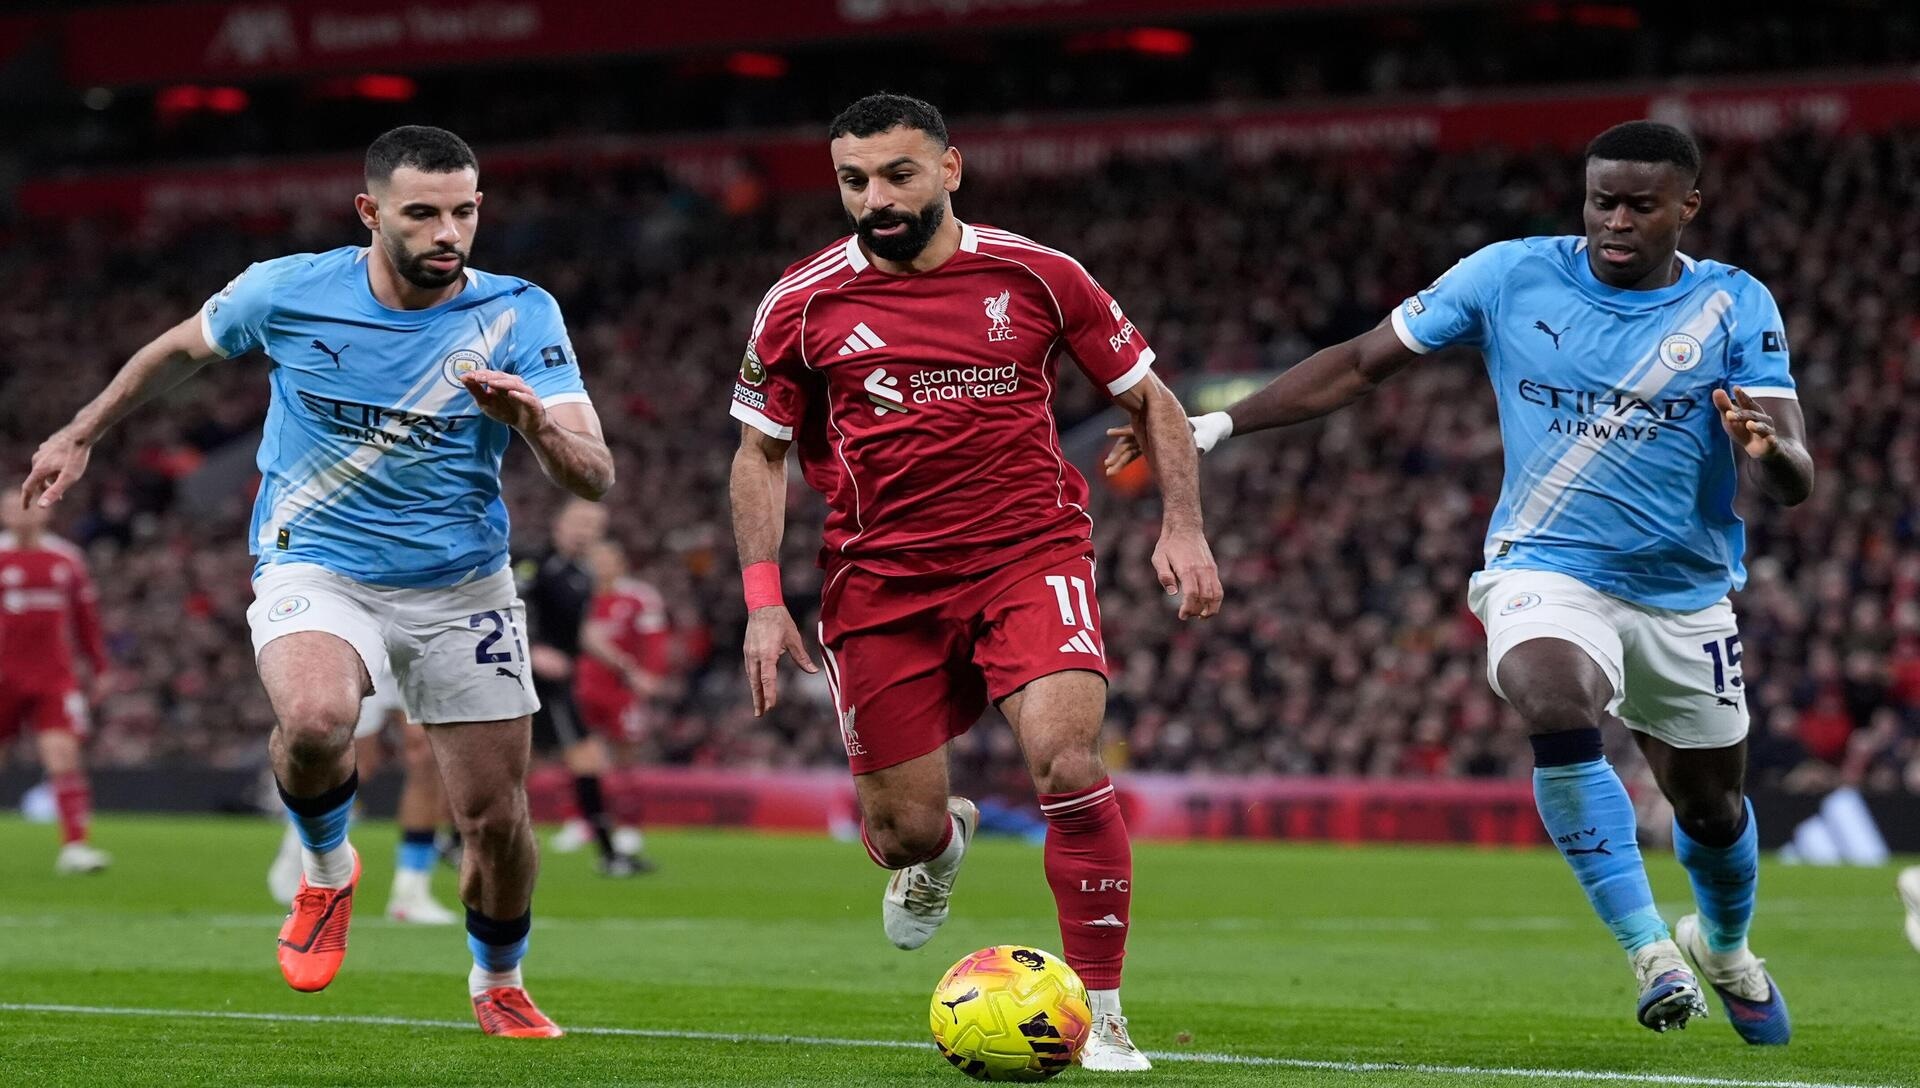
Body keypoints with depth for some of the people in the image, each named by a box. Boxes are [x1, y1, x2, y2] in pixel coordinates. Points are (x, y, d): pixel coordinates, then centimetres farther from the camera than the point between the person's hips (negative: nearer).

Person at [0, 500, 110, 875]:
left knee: (64, 755, -13)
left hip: (54, 679, 2)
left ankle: (74, 845, -16)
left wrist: (99, 669, 18)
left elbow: (86, 617, 17)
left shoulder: (67, 559, 9)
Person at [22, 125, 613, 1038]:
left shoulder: (519, 316, -11)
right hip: (314, 565, -1)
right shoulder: (286, 293, -10)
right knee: (314, 720, -34)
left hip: (460, 585, 1)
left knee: (496, 818, 2)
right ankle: (326, 870, 0)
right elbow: (182, 349, 12)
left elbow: (594, 477, -17)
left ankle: (497, 985, 34)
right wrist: (81, 433, 20)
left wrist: (535, 422, -38)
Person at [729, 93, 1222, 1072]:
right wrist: (763, 601, -1)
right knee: (902, 834, 2)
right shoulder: (803, 306, -2)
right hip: (881, 579, 1)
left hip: (1032, 556, -1)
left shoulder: (1035, 277, -2)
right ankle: (942, 843, 44)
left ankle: (1100, 1019, -10)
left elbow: (1149, 399, 9)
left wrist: (1182, 526, -2)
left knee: (1066, 763, -23)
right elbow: (760, 452, 8)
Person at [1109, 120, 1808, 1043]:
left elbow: (1793, 481, -14)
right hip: (1546, 573, -2)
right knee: (1557, 703, -35)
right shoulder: (1512, 277, -6)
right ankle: (1650, 951, -28)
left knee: (1711, 807, 16)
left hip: (1686, 596, 2)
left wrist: (1766, 450, -38)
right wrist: (1218, 424, -6)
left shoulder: (1736, 308, -7)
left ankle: (1723, 948, 52)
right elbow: (1362, 363, 1)